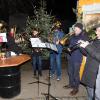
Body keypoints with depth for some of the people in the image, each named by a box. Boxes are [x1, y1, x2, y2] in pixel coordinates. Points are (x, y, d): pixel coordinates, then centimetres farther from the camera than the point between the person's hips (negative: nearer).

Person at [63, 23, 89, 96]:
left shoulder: (84, 37, -9)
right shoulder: (73, 36, 9)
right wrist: (68, 48, -1)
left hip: (77, 58, -7)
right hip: (70, 57, 7)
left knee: (76, 73, 2)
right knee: (70, 72, 18)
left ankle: (76, 88, 19)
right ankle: (71, 84, 37)